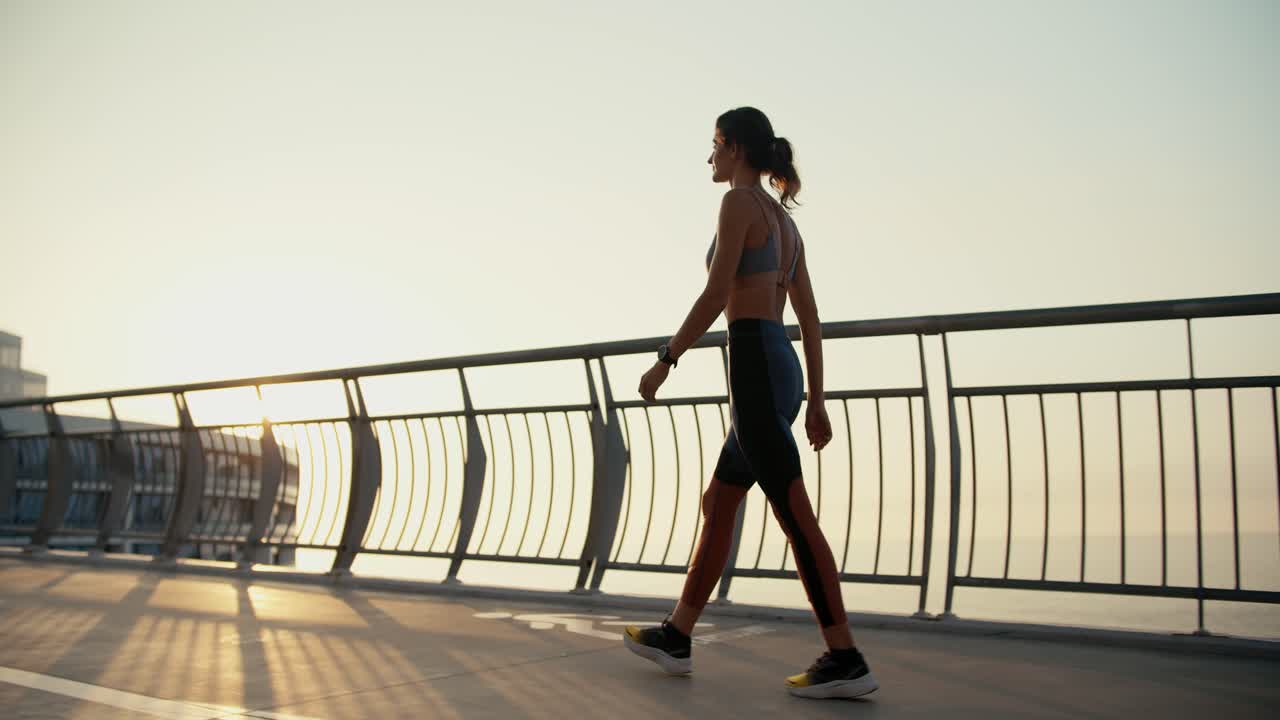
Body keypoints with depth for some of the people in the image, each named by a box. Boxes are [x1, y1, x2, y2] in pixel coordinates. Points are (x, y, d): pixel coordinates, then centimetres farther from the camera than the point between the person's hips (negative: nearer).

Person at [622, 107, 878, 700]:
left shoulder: (740, 201, -5)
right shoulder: (785, 221, 21)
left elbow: (715, 294, -14)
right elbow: (810, 318, 18)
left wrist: (664, 361, -8)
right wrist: (816, 401, 19)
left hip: (754, 363, -10)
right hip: (783, 369, 10)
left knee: (793, 514, -8)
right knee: (717, 504, 13)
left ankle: (846, 660, -4)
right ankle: (676, 637, 22)